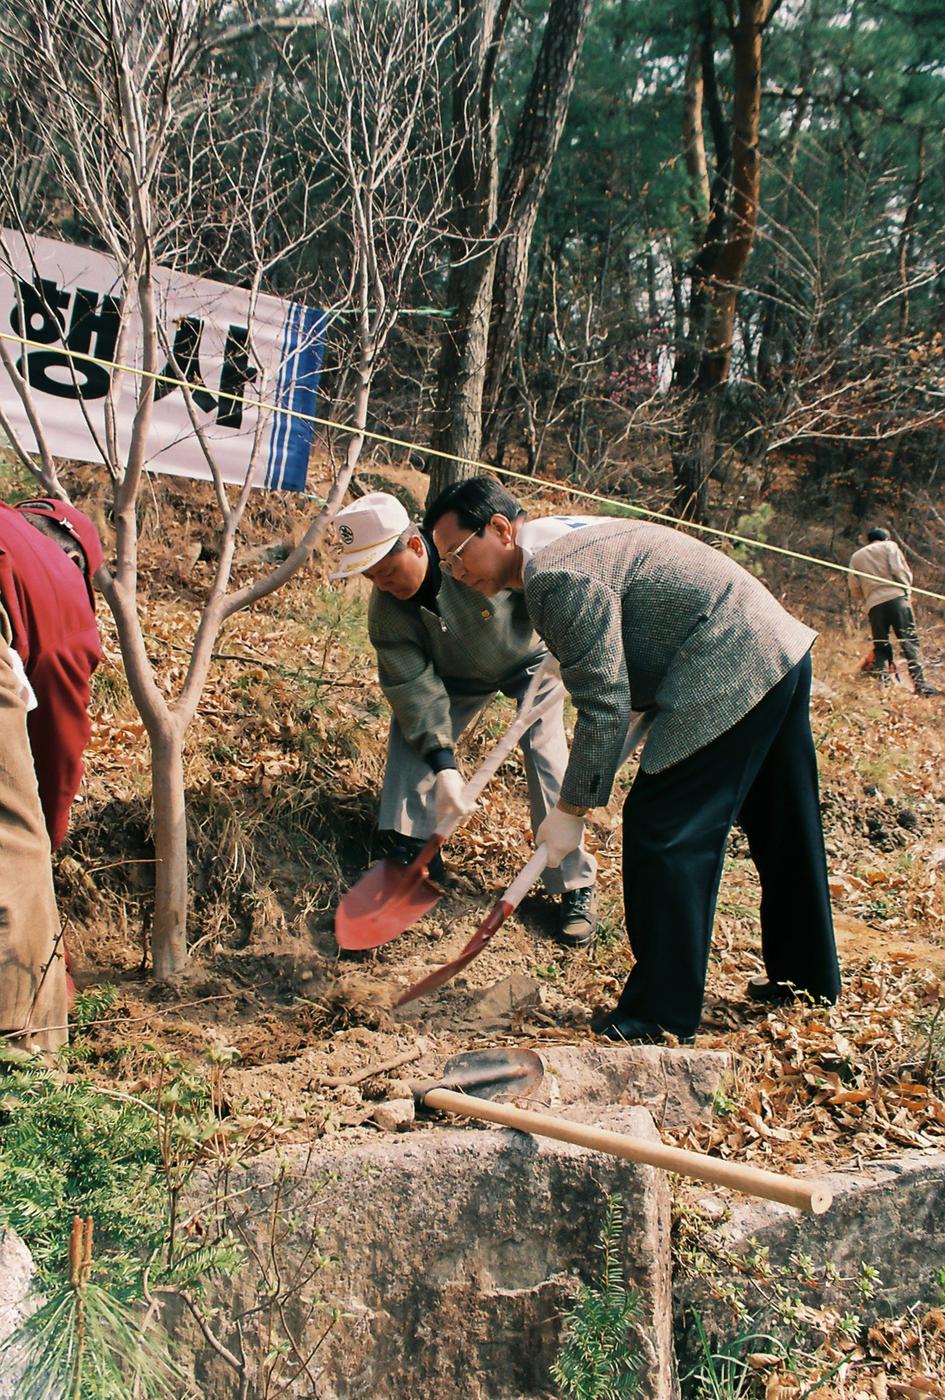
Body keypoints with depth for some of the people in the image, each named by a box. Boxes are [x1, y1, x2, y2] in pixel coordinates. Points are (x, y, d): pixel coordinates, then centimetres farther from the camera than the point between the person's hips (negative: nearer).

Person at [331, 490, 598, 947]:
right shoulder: (385, 610, -24)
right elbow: (414, 686, -27)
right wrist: (443, 765, -36)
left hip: (532, 657, -4)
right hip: (459, 676, 4)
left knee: (545, 754, -19)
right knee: (412, 728, -14)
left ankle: (575, 886, -10)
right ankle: (414, 846, -3)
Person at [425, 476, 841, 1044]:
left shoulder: (558, 576, -18)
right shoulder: (568, 544, 13)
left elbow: (606, 706, -19)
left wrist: (572, 810, -12)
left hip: (729, 675, -11)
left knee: (662, 832, -6)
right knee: (782, 831, 20)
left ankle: (662, 1014, 3)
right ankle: (809, 976, 37)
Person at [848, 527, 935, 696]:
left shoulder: (856, 557, 21)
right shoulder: (889, 546, 12)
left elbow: (854, 589, 13)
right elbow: (901, 571, -1)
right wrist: (906, 587, 16)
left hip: (873, 605, 3)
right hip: (896, 597, -3)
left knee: (880, 647, 7)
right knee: (909, 640, -7)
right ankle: (920, 683, -20)